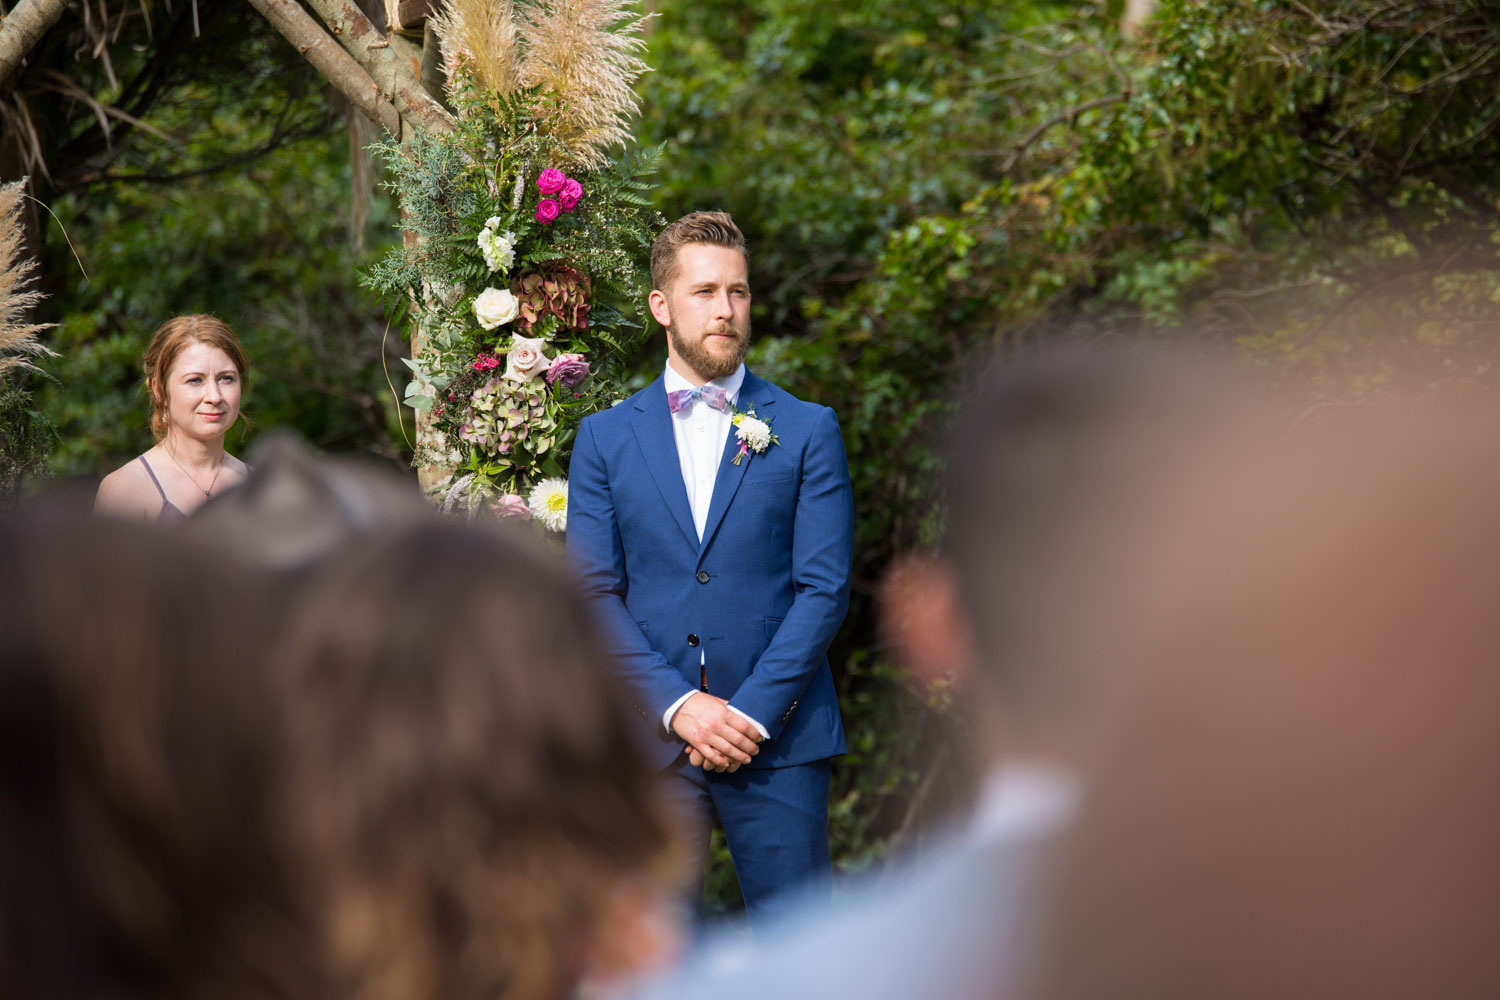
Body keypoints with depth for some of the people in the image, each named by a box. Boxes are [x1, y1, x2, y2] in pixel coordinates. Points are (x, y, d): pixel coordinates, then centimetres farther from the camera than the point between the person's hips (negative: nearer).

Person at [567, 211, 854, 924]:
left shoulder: (807, 430, 6)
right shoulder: (604, 438, 9)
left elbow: (824, 588, 0)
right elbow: (593, 592, 2)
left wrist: (753, 711, -11)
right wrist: (679, 705, -10)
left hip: (778, 734, -1)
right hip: (651, 733, 1)